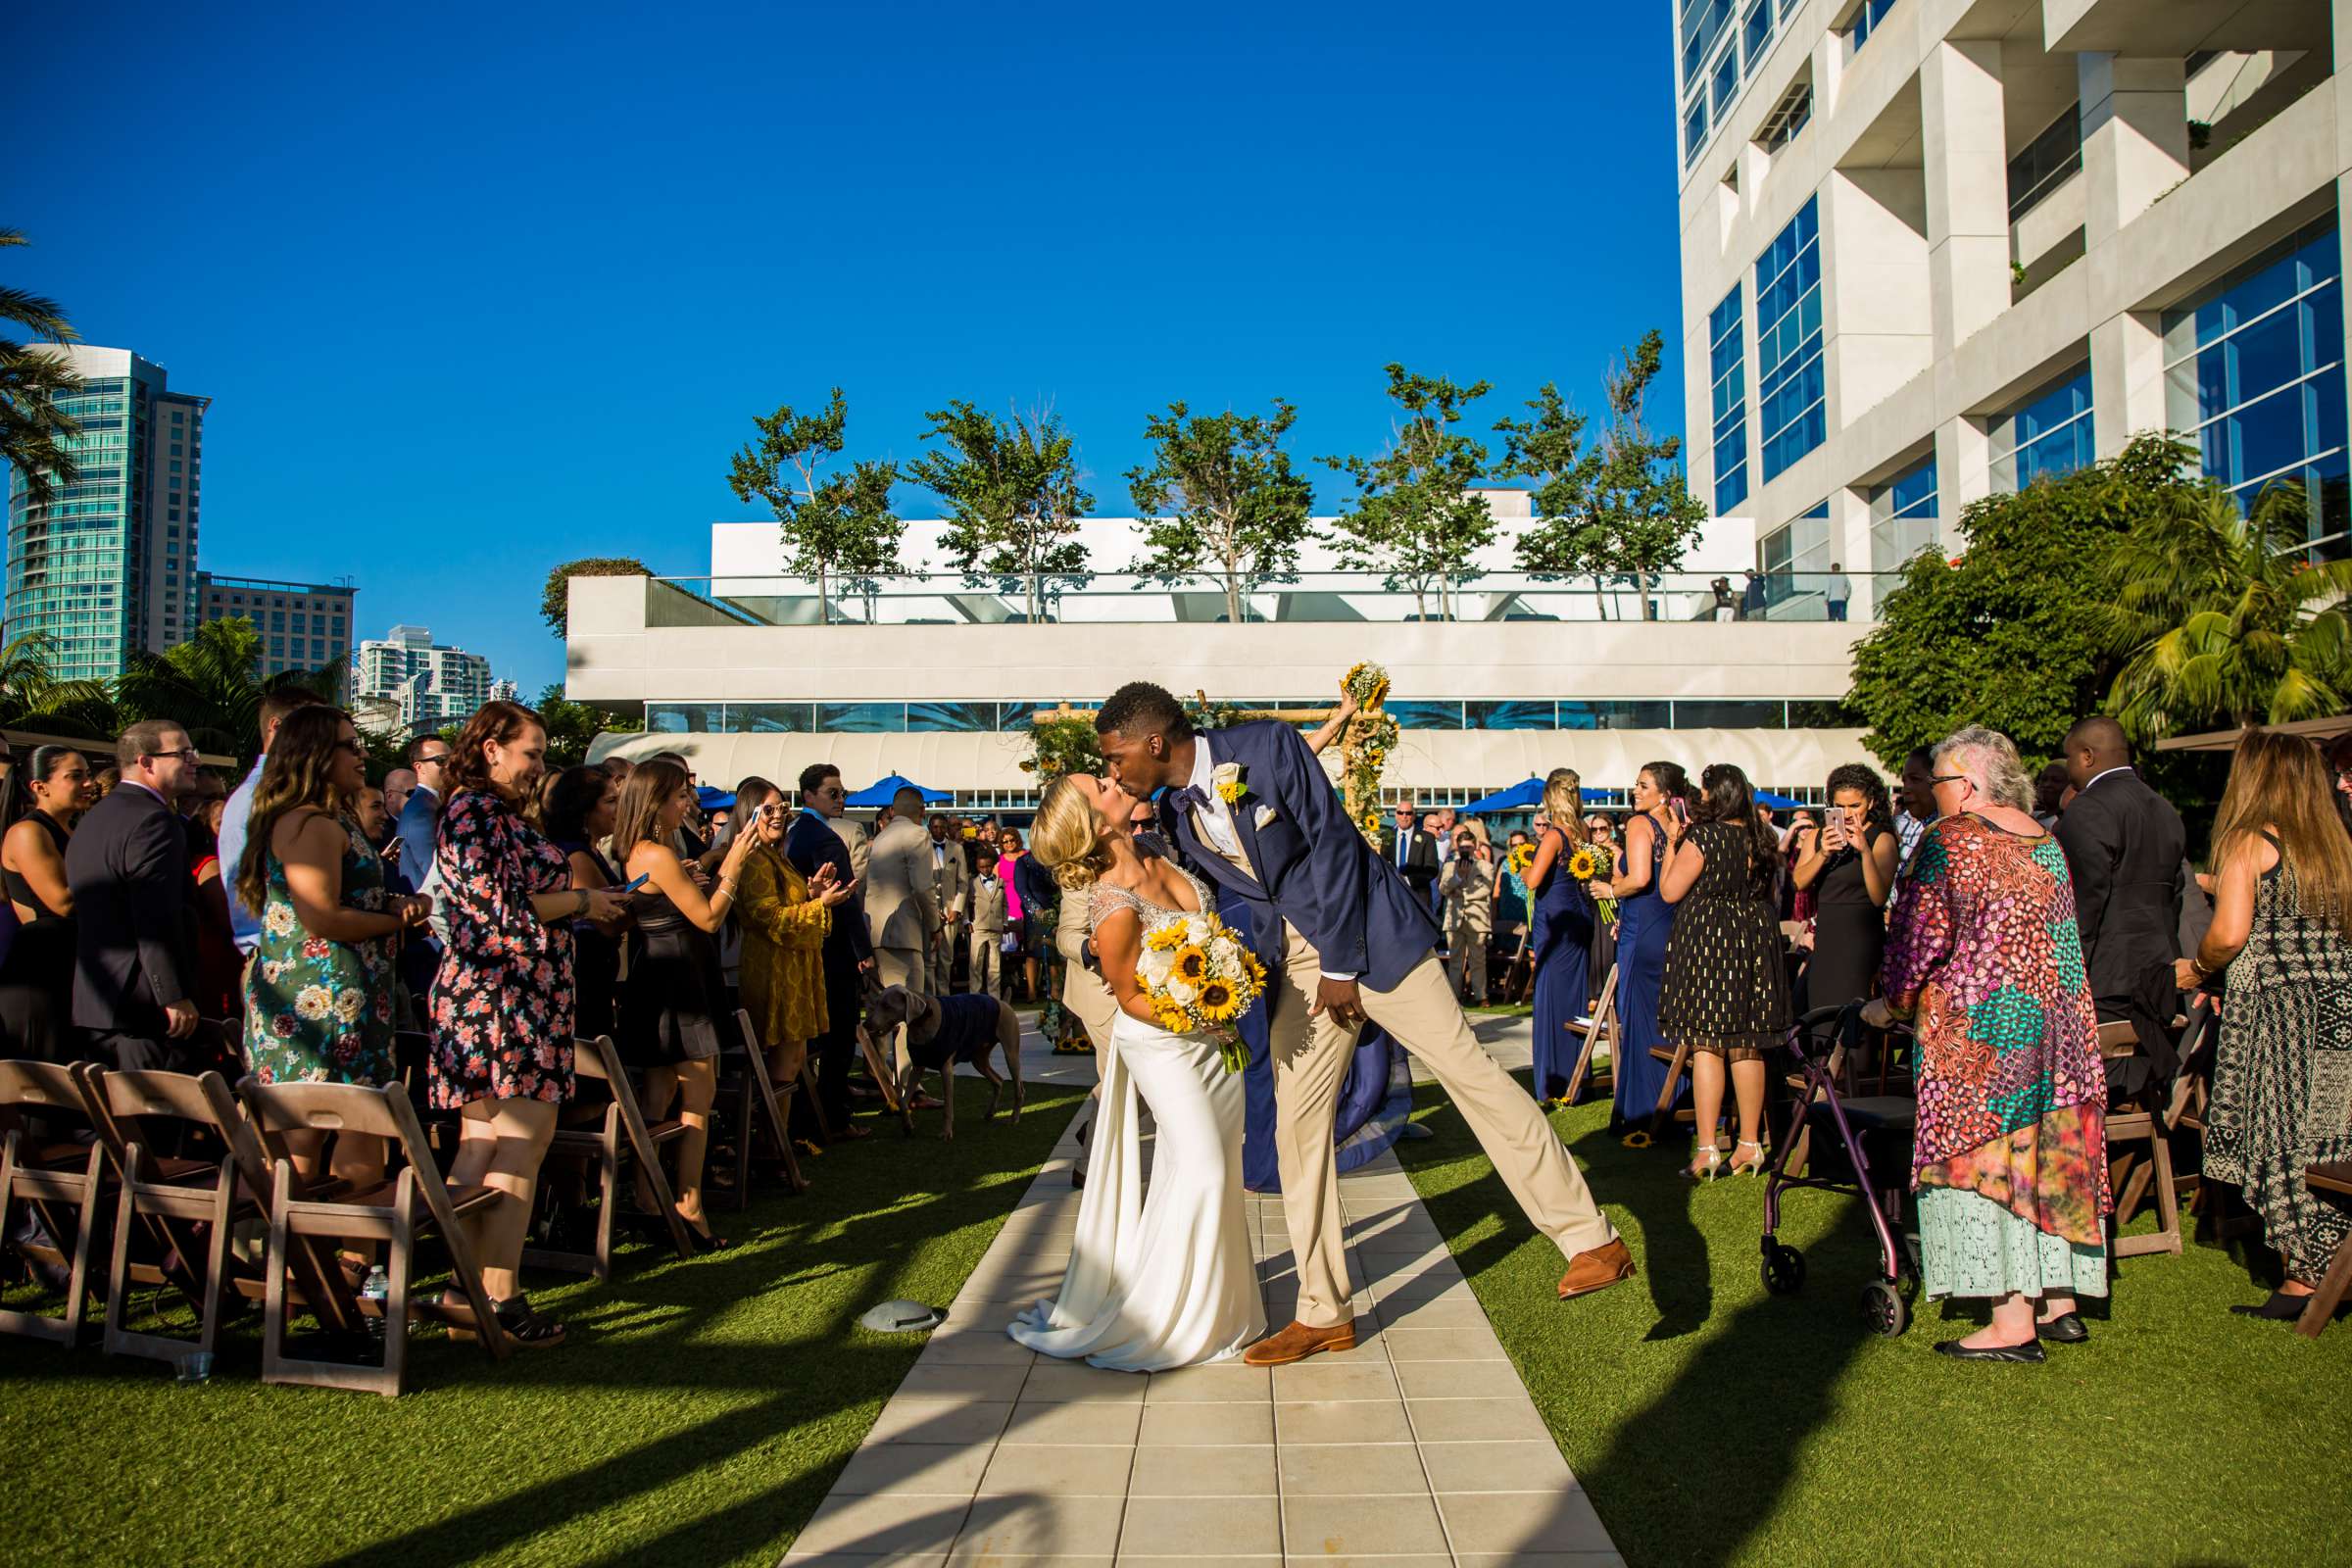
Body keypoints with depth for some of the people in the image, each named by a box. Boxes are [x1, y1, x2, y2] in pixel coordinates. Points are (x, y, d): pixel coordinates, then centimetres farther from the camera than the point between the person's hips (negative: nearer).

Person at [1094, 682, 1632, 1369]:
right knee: (1297, 1124, 2)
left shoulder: (1264, 745, -15)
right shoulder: (1174, 815, 4)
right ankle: (1324, 1314, 13)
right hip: (1293, 961, 6)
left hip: (1364, 936, -6)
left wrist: (1340, 965, -14)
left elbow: (1333, 842, -15)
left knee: (1470, 1070, -6)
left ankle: (1592, 1238, 5)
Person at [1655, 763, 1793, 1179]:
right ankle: (1750, 1145, 18)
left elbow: (1670, 891, -10)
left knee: (1706, 1046, -2)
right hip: (1754, 943, 6)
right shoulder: (1760, 837, 6)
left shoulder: (1701, 837, -14)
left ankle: (1707, 1150, -3)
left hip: (1706, 945, -6)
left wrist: (1672, 843, -1)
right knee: (1748, 1048, 12)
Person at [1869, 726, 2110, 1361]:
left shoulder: (1947, 838, -11)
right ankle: (2058, 1302, 21)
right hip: (2054, 1017, 8)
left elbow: (1922, 934, -14)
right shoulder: (2042, 838, 12)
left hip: (1979, 1026, -8)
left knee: (1980, 1159, -3)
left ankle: (2012, 1323, -2)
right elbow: (2061, 936, 17)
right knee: (2046, 1154, 14)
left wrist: (1892, 1002, -2)